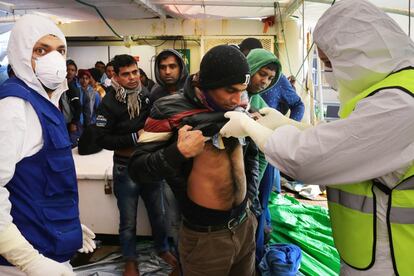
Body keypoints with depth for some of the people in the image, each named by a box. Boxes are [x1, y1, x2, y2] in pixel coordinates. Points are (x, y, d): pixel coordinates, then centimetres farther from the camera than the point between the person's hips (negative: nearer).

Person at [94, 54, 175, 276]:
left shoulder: (148, 96, -3)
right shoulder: (110, 102, -12)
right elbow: (102, 139, -16)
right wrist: (135, 138, -21)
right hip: (126, 168, -3)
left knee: (158, 214, 19)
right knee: (128, 220, 12)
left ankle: (163, 249, 43)